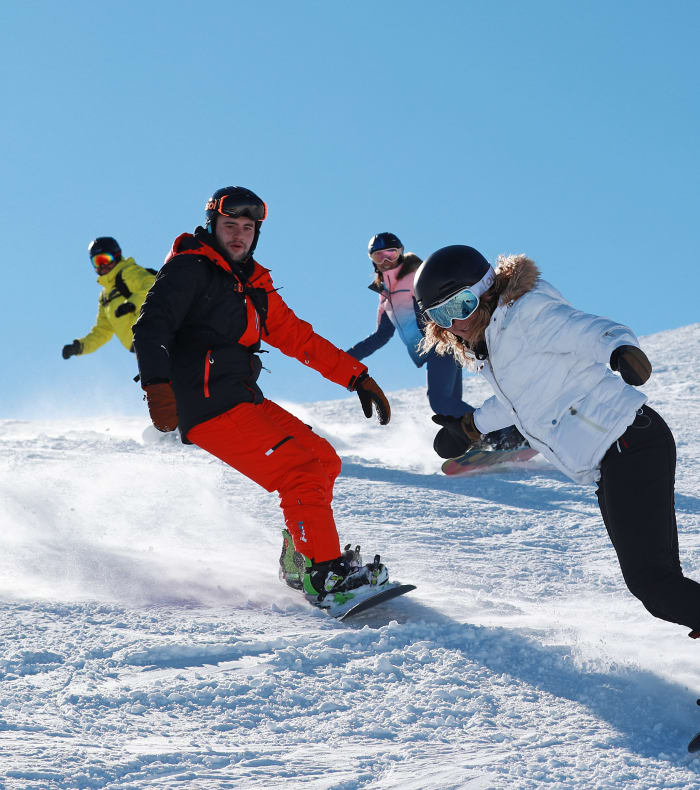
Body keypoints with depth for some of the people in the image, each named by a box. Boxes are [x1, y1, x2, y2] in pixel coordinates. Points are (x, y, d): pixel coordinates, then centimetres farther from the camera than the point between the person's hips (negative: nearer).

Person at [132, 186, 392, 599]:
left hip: (245, 400, 9)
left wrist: (358, 377, 16)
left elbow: (300, 338, 21)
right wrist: (158, 386, -33)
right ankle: (326, 573, -13)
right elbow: (151, 327, -17)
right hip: (209, 407, -9)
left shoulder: (254, 286, 19)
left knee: (324, 459, 10)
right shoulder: (190, 270, -5)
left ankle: (299, 561, 19)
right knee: (301, 471, -16)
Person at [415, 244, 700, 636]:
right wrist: (470, 426, 44)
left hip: (629, 444, -10)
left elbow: (588, 328, -26)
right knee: (661, 585, 7)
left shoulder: (524, 315, -9)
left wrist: (621, 347, -47)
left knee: (650, 579, -16)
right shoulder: (491, 346, 18)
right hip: (611, 464, 10)